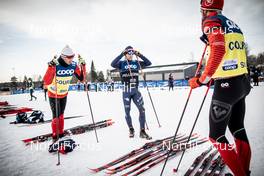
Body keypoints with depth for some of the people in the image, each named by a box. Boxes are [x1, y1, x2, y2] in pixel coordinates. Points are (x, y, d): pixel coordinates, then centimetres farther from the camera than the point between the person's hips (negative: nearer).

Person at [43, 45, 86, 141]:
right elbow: (46, 82, -37)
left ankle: (61, 133, 36)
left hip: (64, 94, 4)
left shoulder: (73, 65, -16)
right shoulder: (55, 65, -29)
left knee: (61, 115, 16)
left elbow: (82, 78, -10)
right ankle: (55, 135, 22)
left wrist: (83, 66, -22)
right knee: (56, 116, -2)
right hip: (53, 95, -4)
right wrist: (51, 67, -47)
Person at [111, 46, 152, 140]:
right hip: (126, 91, -2)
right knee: (127, 111, 7)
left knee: (142, 109, -6)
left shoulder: (137, 63, 9)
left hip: (136, 91, 2)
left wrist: (139, 55, -5)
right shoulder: (121, 63, 0)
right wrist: (121, 54, -19)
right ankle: (131, 129, 28)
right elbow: (113, 64, -19)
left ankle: (142, 131, 6)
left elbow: (148, 63, 2)